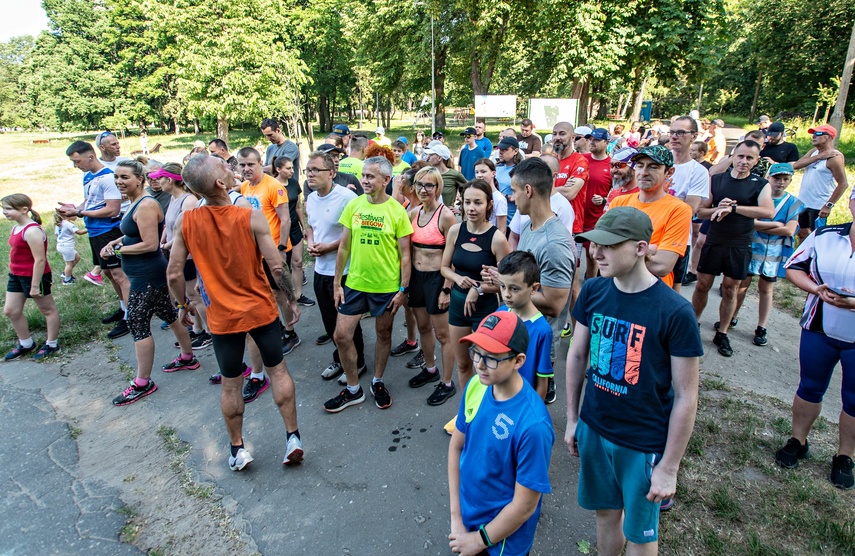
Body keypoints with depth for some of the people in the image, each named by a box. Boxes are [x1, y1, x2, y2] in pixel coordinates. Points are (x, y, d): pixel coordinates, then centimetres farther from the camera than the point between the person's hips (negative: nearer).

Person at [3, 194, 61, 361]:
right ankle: (26, 344, 31)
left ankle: (52, 344, 21)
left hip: (35, 276, -10)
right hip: (16, 276, 10)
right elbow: (18, 254, 15)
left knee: (47, 310, 8)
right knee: (10, 311, 16)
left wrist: (35, 286, -22)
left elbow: (40, 260, -25)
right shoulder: (16, 227, 5)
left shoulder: (32, 230, -24)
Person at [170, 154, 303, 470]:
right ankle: (293, 437, 20)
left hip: (222, 316, 2)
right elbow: (276, 267, -16)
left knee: (230, 385, 17)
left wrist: (183, 305, 13)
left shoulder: (185, 222, -9)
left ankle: (237, 449, 30)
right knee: (278, 371, 17)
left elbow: (174, 274, -5)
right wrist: (292, 300, -1)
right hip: (262, 310, -1)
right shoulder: (252, 217, -16)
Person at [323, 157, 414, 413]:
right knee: (341, 335, 3)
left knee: (383, 334, 13)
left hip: (387, 286, -3)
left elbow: (404, 254, -6)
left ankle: (378, 382, 36)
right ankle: (353, 389, 23)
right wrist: (337, 283, 4)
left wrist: (403, 289, -8)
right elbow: (344, 247, 5)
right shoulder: (353, 205, 0)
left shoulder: (397, 211, -8)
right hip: (355, 283, 3)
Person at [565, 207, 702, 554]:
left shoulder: (675, 312, -21)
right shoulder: (593, 291, -8)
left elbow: (686, 397, -15)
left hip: (645, 444, -3)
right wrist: (572, 419, 8)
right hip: (594, 429, 4)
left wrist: (669, 468, -10)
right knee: (606, 512, 22)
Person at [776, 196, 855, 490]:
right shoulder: (825, 236, -3)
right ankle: (798, 441, 35)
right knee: (810, 388, 17)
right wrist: (816, 289, -16)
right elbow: (793, 268, 2)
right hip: (819, 330, 2)